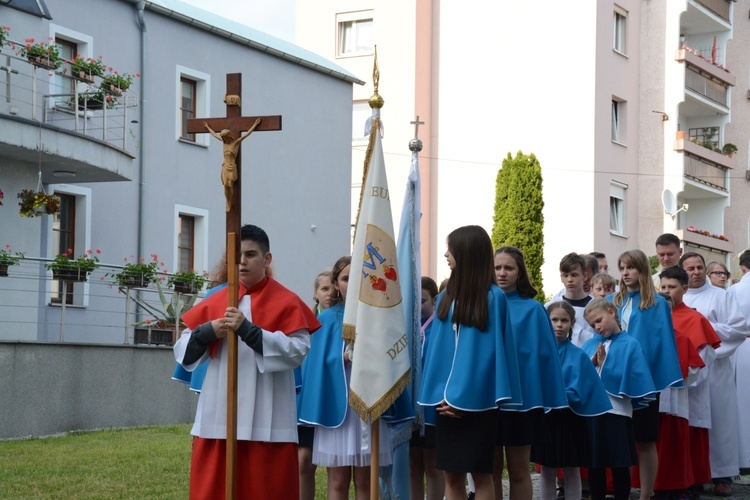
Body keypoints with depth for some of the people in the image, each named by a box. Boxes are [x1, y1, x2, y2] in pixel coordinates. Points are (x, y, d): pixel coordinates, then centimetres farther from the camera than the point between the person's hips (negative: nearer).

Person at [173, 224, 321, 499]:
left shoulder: (286, 302, 1)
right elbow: (182, 351, 12)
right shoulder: (215, 301, 13)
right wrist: (209, 331, -8)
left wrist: (249, 330, -19)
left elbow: (298, 351, -13)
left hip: (267, 422, -4)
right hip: (217, 418, 4)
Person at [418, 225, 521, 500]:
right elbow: (437, 347, 9)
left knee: (481, 474, 0)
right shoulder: (446, 297, 10)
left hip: (477, 400, -5)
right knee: (452, 475, 6)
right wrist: (442, 394, -5)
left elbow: (494, 347, -9)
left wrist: (462, 396, -13)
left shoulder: (494, 297, -7)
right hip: (447, 400, 5)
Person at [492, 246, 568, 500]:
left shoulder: (532, 310, -3)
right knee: (490, 470, 9)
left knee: (518, 471, 6)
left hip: (520, 396, -3)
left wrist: (548, 402, -9)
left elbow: (541, 353, -5)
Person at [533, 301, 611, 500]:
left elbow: (575, 393, -13)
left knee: (571, 471, 6)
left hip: (569, 420, -2)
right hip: (544, 418, 2)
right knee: (547, 470, 10)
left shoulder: (578, 356, -7)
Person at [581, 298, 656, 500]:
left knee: (620, 466, 4)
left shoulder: (630, 345, -3)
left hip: (617, 412, -4)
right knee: (594, 466, 11)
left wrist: (603, 366, -11)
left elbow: (636, 381, -11)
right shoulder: (589, 344, 9)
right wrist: (592, 363, -10)